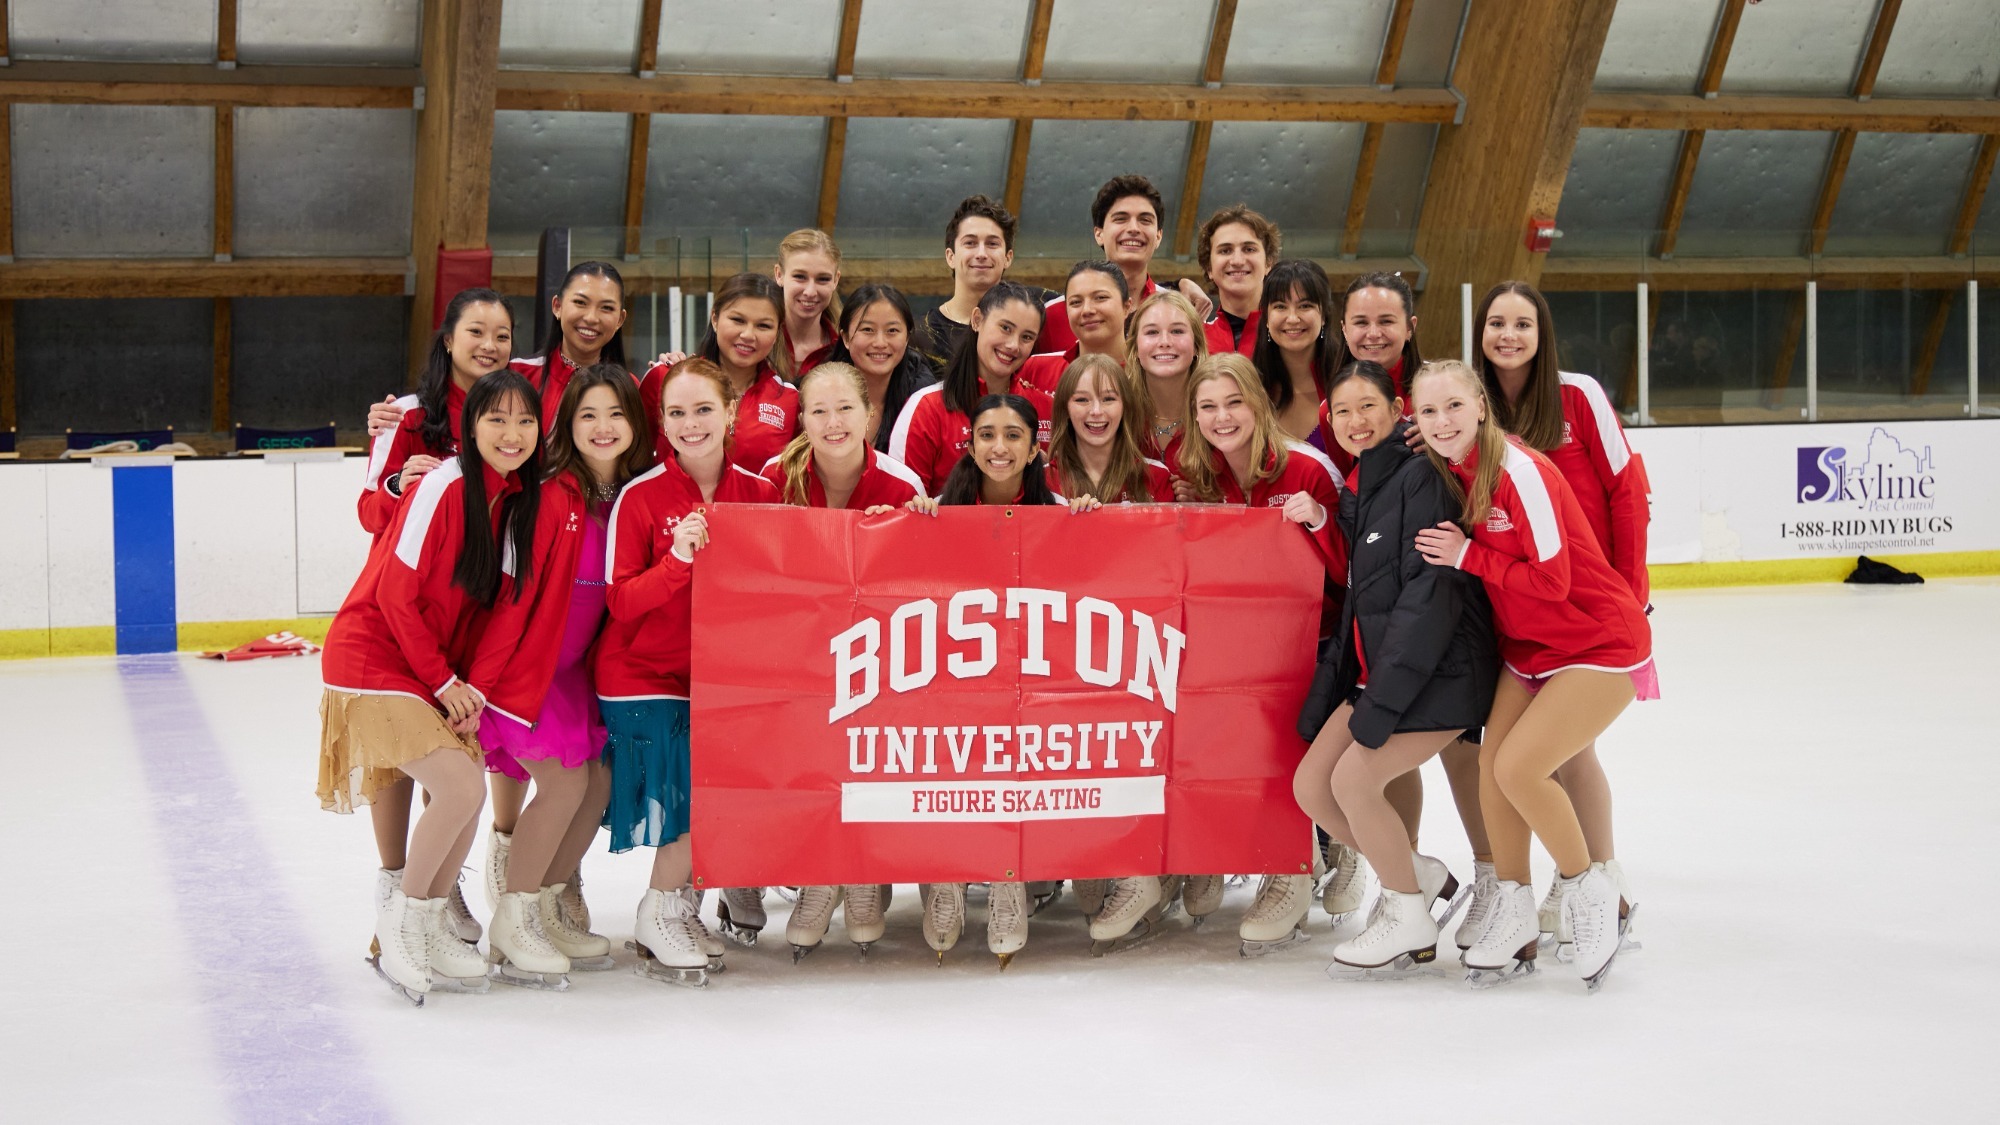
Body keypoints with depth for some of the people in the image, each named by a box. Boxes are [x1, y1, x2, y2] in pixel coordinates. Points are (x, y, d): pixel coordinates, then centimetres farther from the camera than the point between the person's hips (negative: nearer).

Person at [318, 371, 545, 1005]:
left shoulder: (517, 499, 4)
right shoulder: (445, 487, -19)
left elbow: (493, 604, 7)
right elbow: (395, 594, -18)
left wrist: (473, 688, -5)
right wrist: (444, 683, -12)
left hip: (445, 671, 7)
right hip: (375, 660, -7)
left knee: (464, 796, 1)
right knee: (460, 787, -18)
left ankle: (429, 932, 17)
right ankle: (400, 922, 0)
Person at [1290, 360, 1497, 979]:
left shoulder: (1419, 476, -15)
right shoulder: (1357, 490, 13)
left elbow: (1431, 592, -21)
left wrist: (1383, 702, -23)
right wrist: (1327, 692, 13)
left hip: (1442, 671, -9)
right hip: (1378, 669, 9)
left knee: (1355, 778, -17)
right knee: (1311, 785, 3)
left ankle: (1411, 925, 3)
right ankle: (1420, 874, 23)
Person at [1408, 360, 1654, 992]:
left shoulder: (1519, 470, -22)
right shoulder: (1448, 476, 2)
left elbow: (1550, 580, -23)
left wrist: (1465, 556, -19)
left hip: (1599, 643, -8)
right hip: (1528, 648, 8)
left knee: (1519, 767, -17)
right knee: (1491, 765, -2)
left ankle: (1589, 891, 6)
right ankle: (1515, 920, 13)